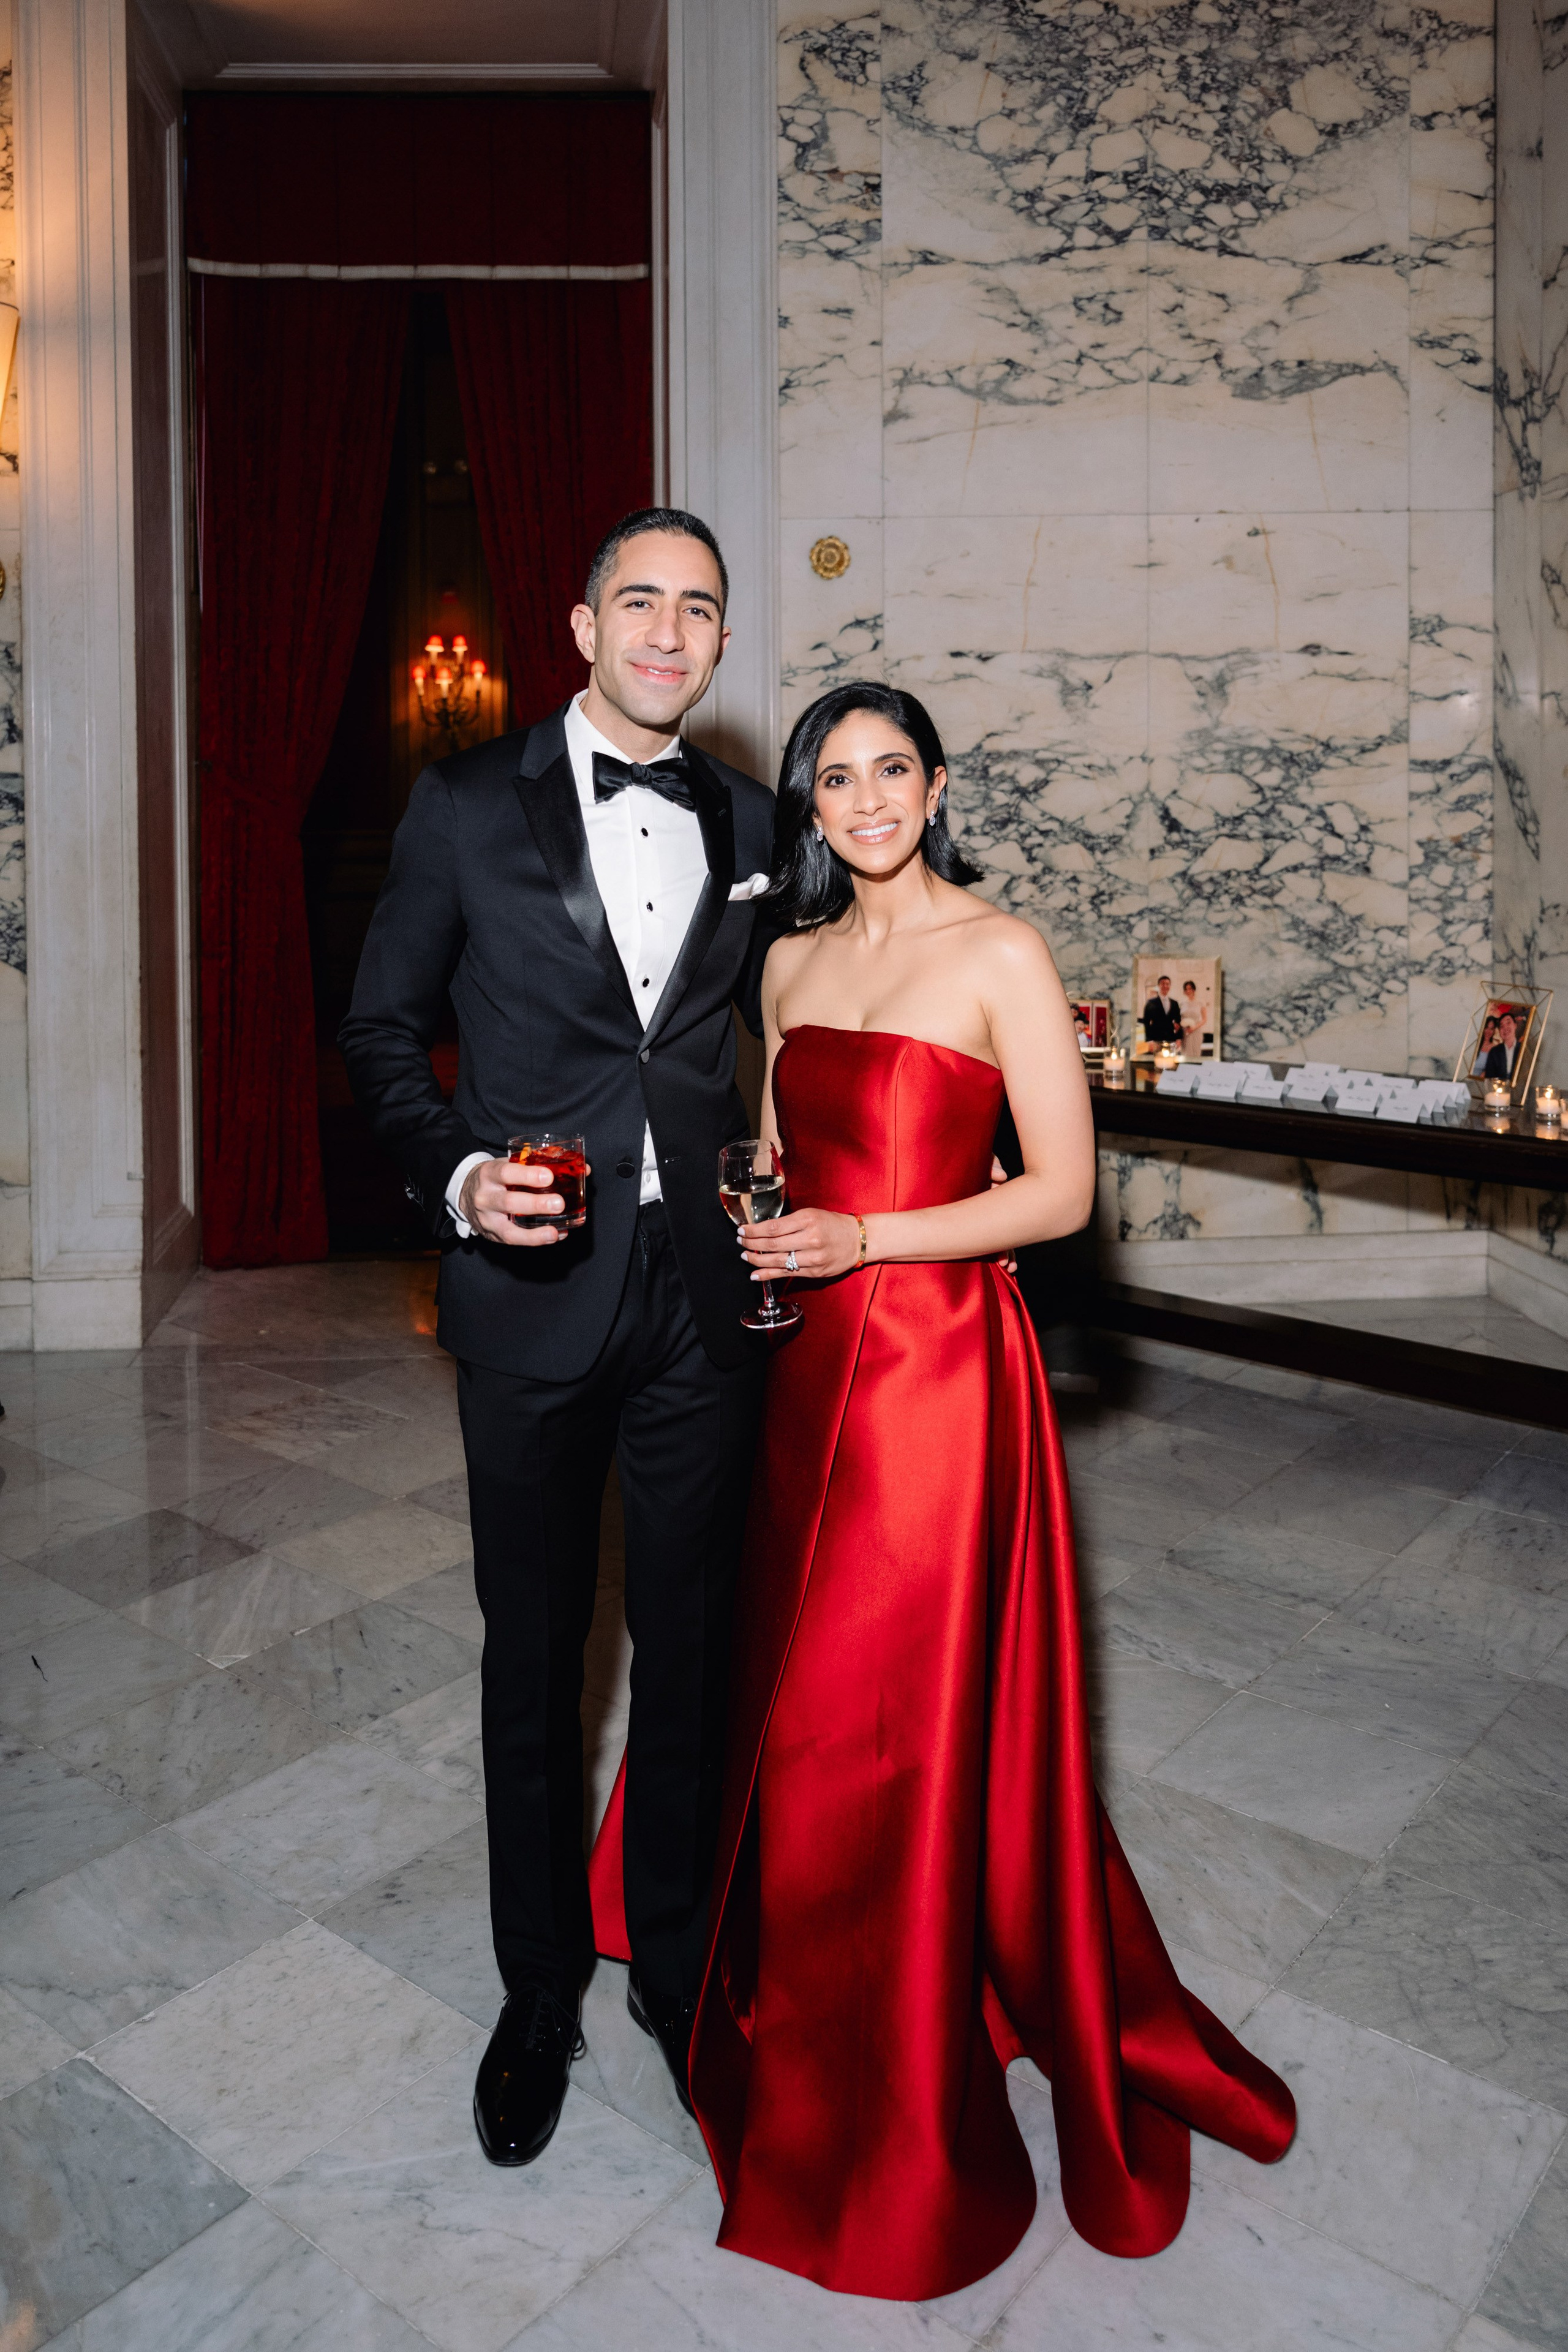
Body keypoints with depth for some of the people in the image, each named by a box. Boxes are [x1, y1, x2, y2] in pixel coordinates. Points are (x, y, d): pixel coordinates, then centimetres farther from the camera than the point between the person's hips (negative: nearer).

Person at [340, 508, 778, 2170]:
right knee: (532, 1657, 13)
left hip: (704, 1291, 2)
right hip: (533, 1288, -2)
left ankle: (676, 1966, 37)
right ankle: (539, 1992, 35)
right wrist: (456, 1174, -16)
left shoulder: (750, 822, 7)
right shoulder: (468, 803, -1)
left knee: (691, 1650, 14)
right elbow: (382, 1028, 1)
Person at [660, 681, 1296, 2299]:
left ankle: (893, 2119, 26)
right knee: (777, 1693, 15)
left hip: (938, 1366, -6)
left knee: (897, 1724, 3)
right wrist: (749, 1227, 0)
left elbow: (1065, 1191, -11)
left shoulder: (999, 954, -8)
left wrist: (862, 1238, -17)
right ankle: (785, 1988, 42)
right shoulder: (790, 961, 10)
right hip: (804, 1364, 6)